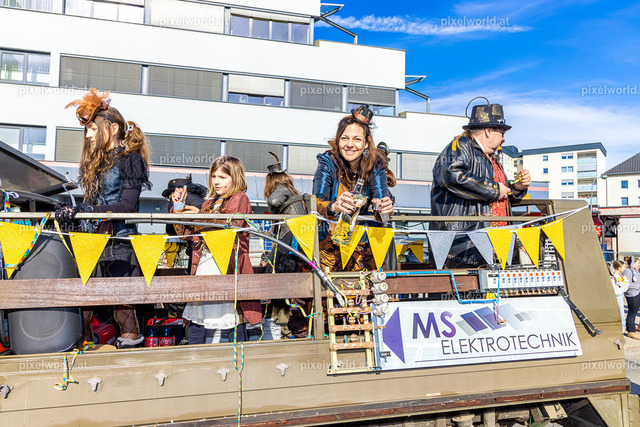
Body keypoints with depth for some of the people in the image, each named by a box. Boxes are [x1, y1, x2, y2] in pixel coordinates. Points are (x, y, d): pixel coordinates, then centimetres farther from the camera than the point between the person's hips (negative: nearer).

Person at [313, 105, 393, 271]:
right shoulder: (328, 162, -12)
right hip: (327, 238, -2)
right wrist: (334, 206, -48)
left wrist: (385, 207, -41)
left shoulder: (375, 165, -5)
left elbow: (381, 199, -17)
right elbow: (317, 203, -25)